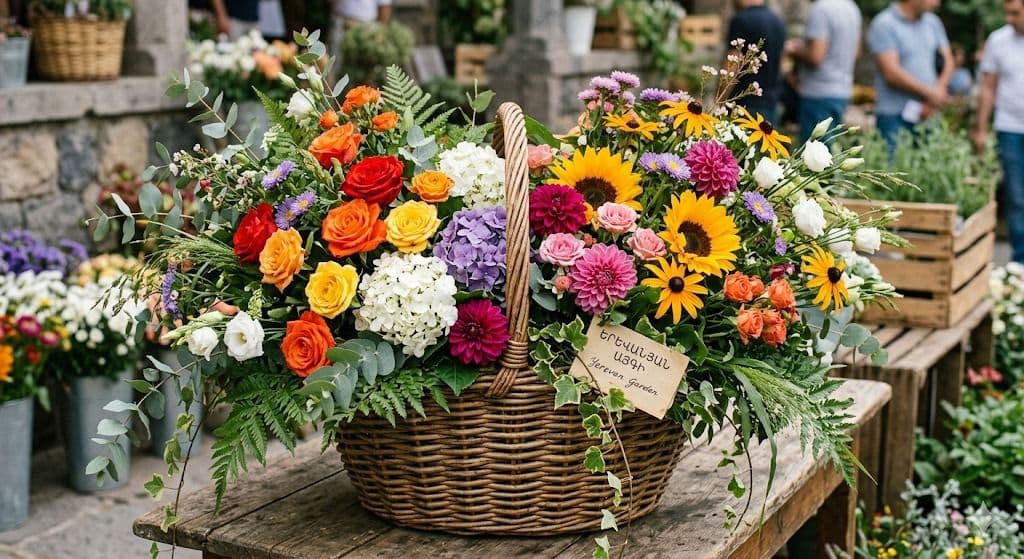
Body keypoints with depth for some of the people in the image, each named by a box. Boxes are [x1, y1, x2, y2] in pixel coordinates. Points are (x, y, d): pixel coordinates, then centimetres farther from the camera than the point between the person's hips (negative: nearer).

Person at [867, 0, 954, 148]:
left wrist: (939, 89, -6)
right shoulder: (884, 25, -7)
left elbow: (948, 60, 15)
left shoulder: (933, 22, 14)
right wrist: (929, 92, -12)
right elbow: (892, 73, -15)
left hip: (928, 115, 6)